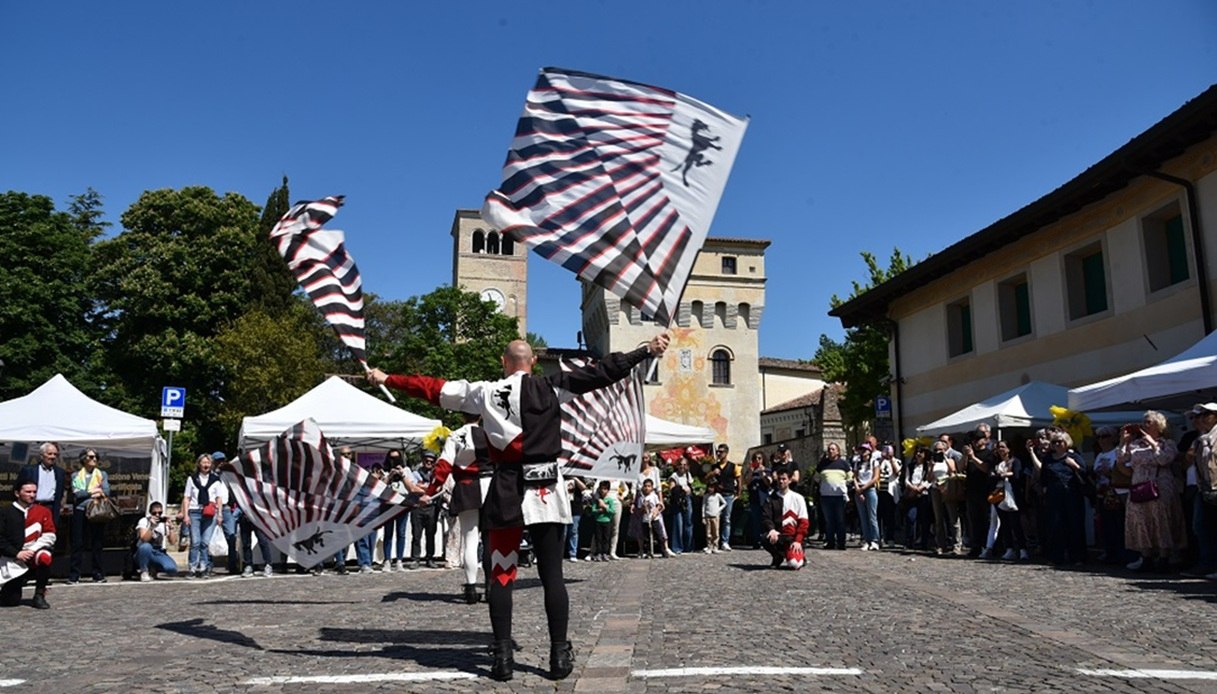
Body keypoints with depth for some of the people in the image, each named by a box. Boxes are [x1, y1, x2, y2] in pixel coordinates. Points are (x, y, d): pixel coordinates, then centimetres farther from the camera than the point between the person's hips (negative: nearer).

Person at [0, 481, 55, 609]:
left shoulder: (43, 511, 4)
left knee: (44, 557, -36)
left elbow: (49, 536, -1)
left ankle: (39, 595, -17)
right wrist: (17, 554, -16)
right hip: (11, 560, -1)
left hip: (33, 556, 1)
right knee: (11, 600, -10)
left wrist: (31, 551, -14)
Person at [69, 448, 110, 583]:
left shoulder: (102, 474, 14)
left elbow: (106, 491, 0)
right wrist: (93, 492, -8)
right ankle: (74, 575, 2)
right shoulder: (76, 476, 12)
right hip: (80, 511, -1)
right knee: (77, 543, -3)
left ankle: (98, 574, 6)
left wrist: (85, 493, -8)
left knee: (97, 544, 1)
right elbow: (76, 493, -3)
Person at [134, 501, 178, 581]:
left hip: (159, 554, 3)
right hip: (144, 553, -3)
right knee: (145, 546, -39)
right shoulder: (144, 521, -8)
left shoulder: (164, 522, 1)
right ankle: (144, 571, -14)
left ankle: (153, 570, 8)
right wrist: (151, 527, -38)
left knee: (172, 569, -24)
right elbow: (144, 539, -26)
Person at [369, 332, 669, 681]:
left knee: (501, 575, 8)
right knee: (551, 573, 3)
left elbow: (433, 388, 11)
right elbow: (600, 372, -5)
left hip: (506, 491, 1)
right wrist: (646, 351, -2)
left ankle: (503, 656, 7)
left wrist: (386, 379, 22)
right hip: (544, 491, -1)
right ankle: (560, 654, 6)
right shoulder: (551, 387, -2)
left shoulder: (485, 391, 3)